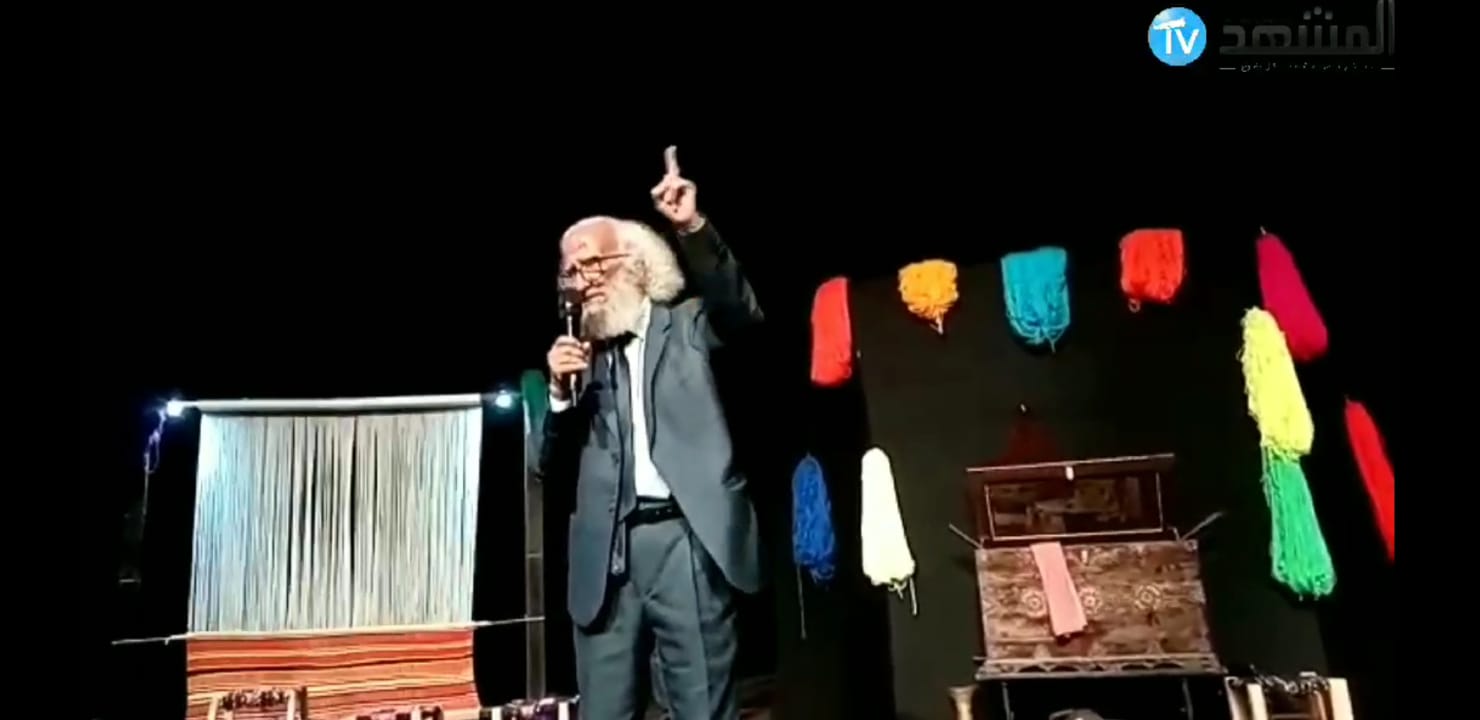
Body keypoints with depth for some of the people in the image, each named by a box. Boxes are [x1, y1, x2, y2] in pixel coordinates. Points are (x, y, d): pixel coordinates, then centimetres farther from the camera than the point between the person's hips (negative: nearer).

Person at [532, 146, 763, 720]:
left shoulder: (687, 323, 11)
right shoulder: (579, 354, 17)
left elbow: (741, 311, -12)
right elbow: (549, 469, 13)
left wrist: (693, 229, -24)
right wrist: (560, 394, -5)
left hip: (684, 540, -3)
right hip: (606, 554, 4)